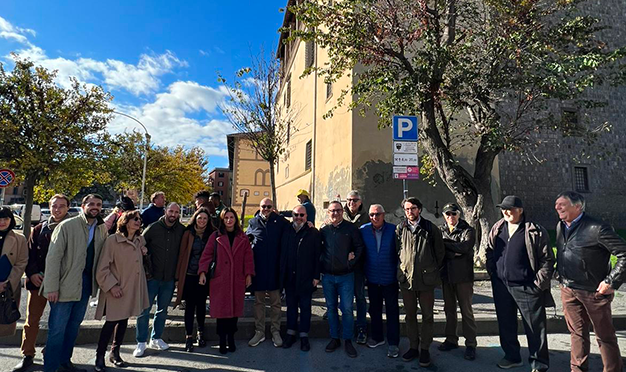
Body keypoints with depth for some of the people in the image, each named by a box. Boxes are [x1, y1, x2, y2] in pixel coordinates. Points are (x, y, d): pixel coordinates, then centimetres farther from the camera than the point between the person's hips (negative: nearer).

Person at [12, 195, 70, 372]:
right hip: (38, 280, 2)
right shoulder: (39, 229, 8)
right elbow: (30, 254, 7)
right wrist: (32, 274, -6)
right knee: (32, 319, 6)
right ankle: (27, 356, 19)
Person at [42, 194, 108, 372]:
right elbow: (53, 257, -13)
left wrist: (96, 281, 1)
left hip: (86, 282, 5)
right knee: (57, 328, 1)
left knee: (74, 324, 17)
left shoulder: (102, 229, 5)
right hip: (65, 284, -5)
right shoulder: (67, 226, -11)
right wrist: (52, 287, -15)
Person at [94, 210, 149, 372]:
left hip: (133, 289, 6)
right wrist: (111, 286, -17)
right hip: (116, 290, -6)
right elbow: (102, 268, -13)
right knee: (111, 322, 0)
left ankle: (115, 354, 31)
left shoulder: (140, 240, 5)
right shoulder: (112, 240, -14)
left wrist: (144, 252, 4)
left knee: (124, 321, 15)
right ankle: (99, 357, 19)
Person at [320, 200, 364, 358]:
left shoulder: (351, 228, -3)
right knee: (331, 308, 12)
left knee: (347, 309, 1)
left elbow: (359, 247, -1)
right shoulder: (324, 230, 4)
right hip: (327, 276, 3)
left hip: (346, 276, -2)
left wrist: (351, 262, -9)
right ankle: (334, 338, 26)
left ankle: (348, 340, 16)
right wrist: (322, 264, 0)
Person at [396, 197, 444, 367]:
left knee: (427, 316, 8)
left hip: (426, 280, -1)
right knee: (410, 315, 12)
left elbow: (440, 252, 6)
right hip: (406, 279, 2)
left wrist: (433, 270, 8)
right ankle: (413, 347, 26)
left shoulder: (430, 228, -2)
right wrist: (403, 269, 10)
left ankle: (425, 348, 23)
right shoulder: (400, 229, 2)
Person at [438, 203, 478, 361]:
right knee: (449, 309, 13)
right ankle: (451, 340, 26)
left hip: (463, 275, -4)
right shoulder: (440, 230, 9)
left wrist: (445, 242, -13)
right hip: (446, 275, 4)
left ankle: (470, 344, 13)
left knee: (466, 311, 2)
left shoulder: (468, 230, -3)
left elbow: (464, 247, -19)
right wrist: (454, 252, -12)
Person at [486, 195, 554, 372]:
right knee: (506, 324, 16)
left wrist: (539, 283, -11)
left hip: (527, 287, -5)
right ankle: (512, 357, 33)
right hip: (501, 286, 5)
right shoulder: (497, 229, 6)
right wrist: (493, 273, 8)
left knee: (535, 326, 6)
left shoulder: (535, 231, -10)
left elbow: (548, 259, -8)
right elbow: (489, 251, 15)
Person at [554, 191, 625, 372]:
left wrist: (611, 282, -17)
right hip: (568, 290, 6)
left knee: (605, 335, 11)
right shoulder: (560, 227, 6)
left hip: (593, 292, -6)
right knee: (577, 333, 16)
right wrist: (560, 274, 13)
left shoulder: (597, 228, -17)